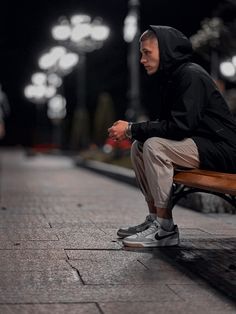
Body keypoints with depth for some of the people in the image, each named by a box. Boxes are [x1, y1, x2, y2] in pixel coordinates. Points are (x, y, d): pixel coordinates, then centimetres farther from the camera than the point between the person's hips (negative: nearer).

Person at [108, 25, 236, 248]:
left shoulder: (191, 76, -17)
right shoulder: (171, 78, 12)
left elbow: (180, 126, -26)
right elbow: (165, 123, 13)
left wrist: (132, 129, -19)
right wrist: (131, 130, -5)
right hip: (199, 144, 10)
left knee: (154, 146, -26)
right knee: (138, 146, 5)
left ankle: (165, 229, -20)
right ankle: (155, 219, 6)